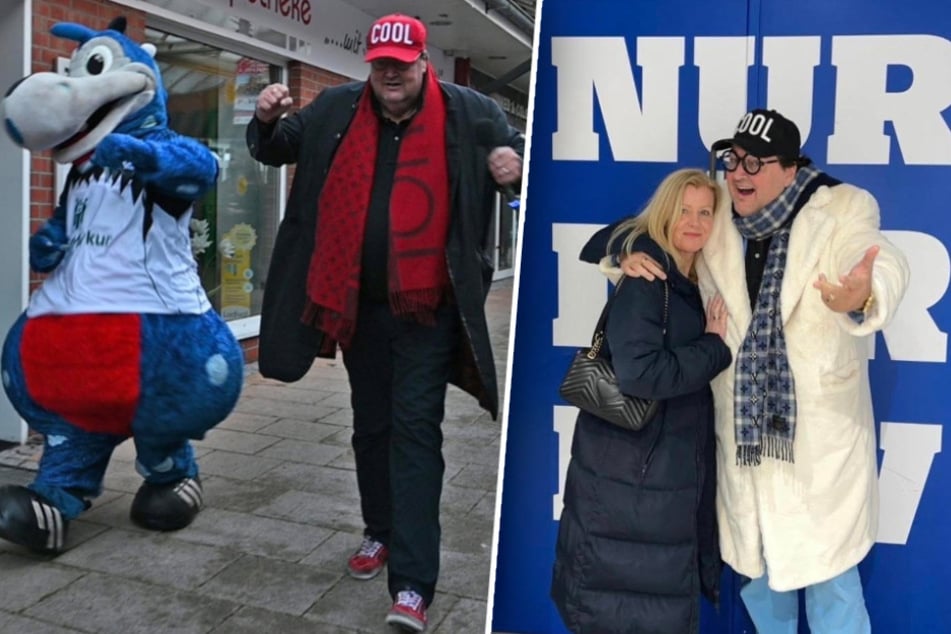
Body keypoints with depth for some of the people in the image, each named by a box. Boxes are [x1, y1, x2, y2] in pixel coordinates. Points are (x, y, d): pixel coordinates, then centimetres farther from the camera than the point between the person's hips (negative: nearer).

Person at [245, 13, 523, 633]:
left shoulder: (469, 112, -4)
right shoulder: (335, 109, 5)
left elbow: (519, 147, 7)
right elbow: (277, 150, 16)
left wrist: (517, 162, -17)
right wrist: (267, 120, -7)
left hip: (427, 306, -4)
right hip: (357, 303, 4)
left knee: (415, 430, -7)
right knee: (371, 425, 16)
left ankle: (413, 584, -3)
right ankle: (381, 532, 38)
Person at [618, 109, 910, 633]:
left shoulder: (842, 209, -8)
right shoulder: (715, 222, 2)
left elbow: (883, 263, -27)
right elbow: (663, 247, 16)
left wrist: (865, 295, -52)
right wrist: (633, 260, -10)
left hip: (819, 430, -3)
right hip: (743, 428, 4)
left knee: (825, 569, 7)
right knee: (754, 566, 20)